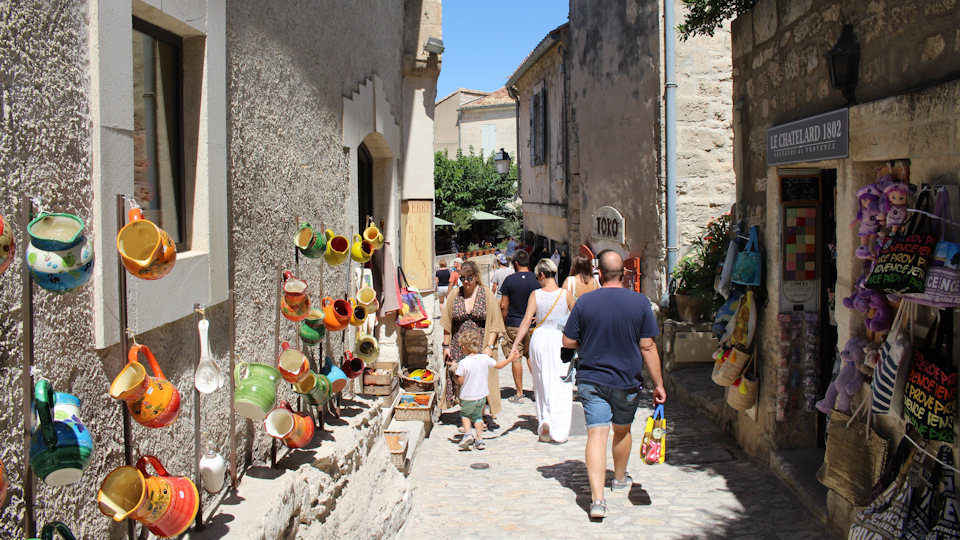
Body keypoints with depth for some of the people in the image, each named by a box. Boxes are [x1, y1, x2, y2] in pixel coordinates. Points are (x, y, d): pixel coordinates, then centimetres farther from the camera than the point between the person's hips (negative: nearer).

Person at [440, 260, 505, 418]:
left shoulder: (486, 294, 0)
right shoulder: (454, 294, 6)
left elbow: (494, 322, -1)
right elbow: (447, 323, 9)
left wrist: (490, 346, -8)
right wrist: (446, 346, 5)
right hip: (459, 348, 2)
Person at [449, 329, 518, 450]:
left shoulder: (463, 363, -20)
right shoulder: (485, 358, -6)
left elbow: (460, 381, -16)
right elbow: (498, 365, 8)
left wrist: (455, 370, -1)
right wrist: (510, 359, 23)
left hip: (468, 397, -4)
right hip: (482, 395, 4)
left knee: (465, 414, 19)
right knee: (477, 415, 21)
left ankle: (467, 433, 0)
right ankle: (479, 439, 18)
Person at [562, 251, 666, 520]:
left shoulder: (584, 302, -7)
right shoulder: (640, 302, -7)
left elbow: (568, 341, -2)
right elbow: (648, 347, -7)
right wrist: (658, 384, 0)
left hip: (591, 380, -1)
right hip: (627, 382, 1)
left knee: (596, 434, -5)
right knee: (622, 430, 22)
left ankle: (597, 498, -18)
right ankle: (620, 479, 44)